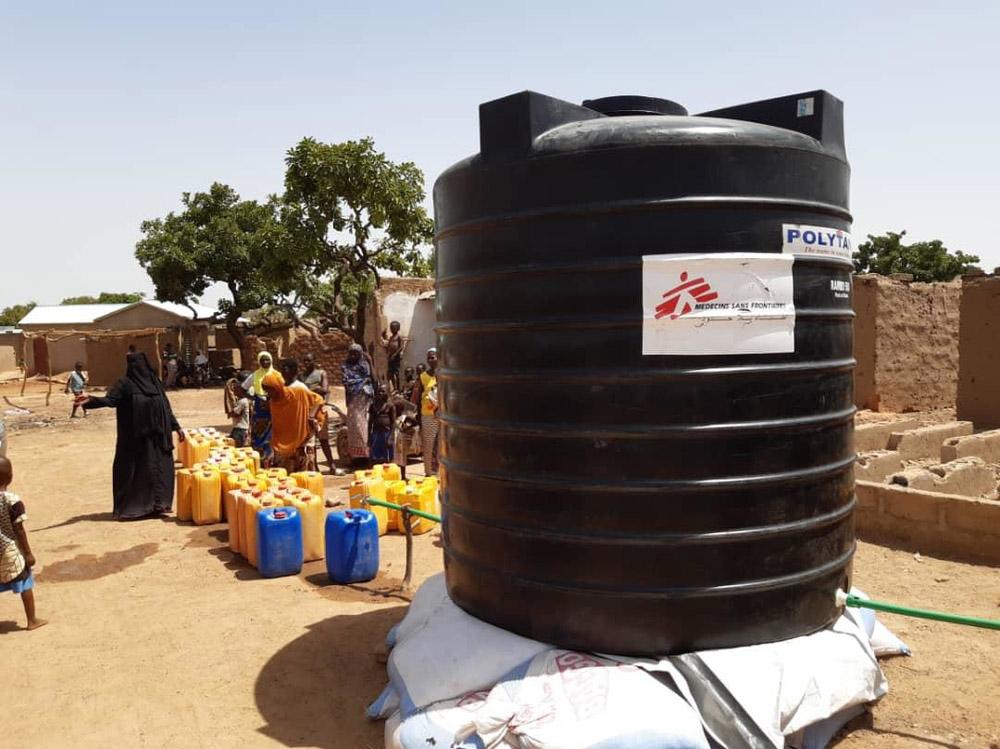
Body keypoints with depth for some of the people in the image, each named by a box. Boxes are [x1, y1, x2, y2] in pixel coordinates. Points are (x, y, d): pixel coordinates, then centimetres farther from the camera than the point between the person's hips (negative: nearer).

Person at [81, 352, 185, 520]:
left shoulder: (154, 381, 9)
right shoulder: (125, 383, -3)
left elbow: (166, 407, 14)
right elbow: (109, 400, -15)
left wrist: (176, 426, 14)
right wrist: (91, 400, -34)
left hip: (157, 436, 4)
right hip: (135, 437, -4)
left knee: (160, 469, 6)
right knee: (132, 470, -1)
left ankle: (156, 505, 17)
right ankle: (129, 507, 8)